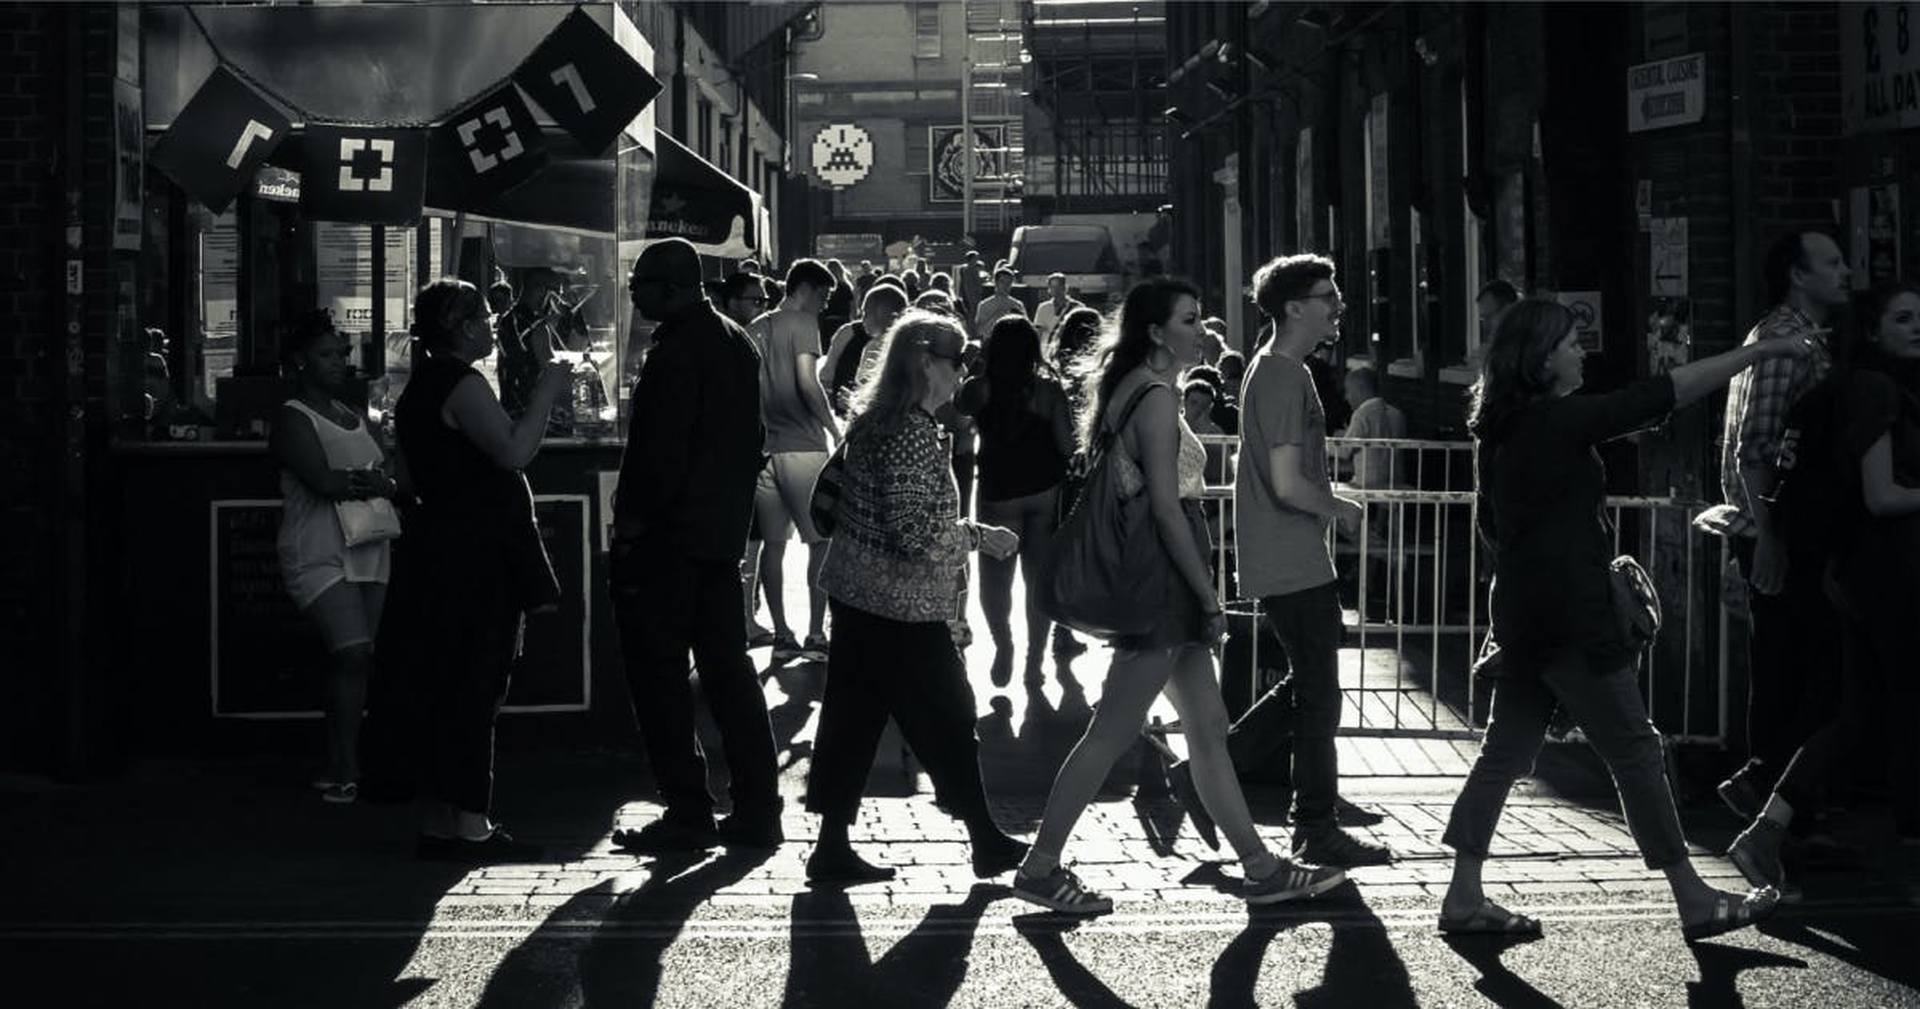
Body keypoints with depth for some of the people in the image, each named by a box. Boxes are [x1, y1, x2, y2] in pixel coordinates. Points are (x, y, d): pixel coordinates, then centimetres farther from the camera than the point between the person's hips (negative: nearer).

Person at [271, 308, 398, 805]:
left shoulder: (352, 416, 20)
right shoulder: (293, 419, -4)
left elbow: (389, 475, 12)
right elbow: (324, 481, -17)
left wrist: (356, 482, -10)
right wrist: (378, 484, -4)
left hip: (368, 553, 7)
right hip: (320, 555, -7)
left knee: (351, 661, 3)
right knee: (353, 652, -19)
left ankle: (338, 770, 8)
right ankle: (346, 772, -15)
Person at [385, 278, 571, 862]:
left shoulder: (425, 386, 17)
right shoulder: (460, 383, -16)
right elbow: (514, 451, -25)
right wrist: (546, 391, -16)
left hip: (442, 552, 11)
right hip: (475, 556, -11)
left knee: (445, 692, 13)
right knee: (474, 690, -7)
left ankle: (439, 823, 17)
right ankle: (468, 827, -5)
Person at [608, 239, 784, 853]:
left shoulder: (676, 353, -16)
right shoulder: (737, 343, 13)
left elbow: (660, 450, -21)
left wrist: (635, 517, -12)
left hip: (667, 539, -9)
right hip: (724, 533, 9)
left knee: (658, 674, -1)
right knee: (728, 669, 12)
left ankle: (688, 813, -1)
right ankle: (757, 808, 13)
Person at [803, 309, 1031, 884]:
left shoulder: (871, 419, 9)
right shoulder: (914, 431, -19)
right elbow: (915, 532, -23)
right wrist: (978, 537, -10)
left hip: (856, 593, 9)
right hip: (902, 603, -9)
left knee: (853, 718, 9)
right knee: (947, 715, 3)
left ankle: (832, 847, 11)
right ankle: (986, 842, 14)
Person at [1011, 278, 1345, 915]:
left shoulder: (1129, 390, 14)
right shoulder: (1156, 398, -15)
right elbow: (1166, 507, -20)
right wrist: (1210, 598, -16)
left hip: (1153, 580, 10)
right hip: (1162, 577, -10)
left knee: (1208, 728, 11)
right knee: (1114, 731, -5)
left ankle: (1260, 868, 16)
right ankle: (1040, 867, 1)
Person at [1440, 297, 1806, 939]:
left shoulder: (1501, 432, 10)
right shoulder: (1560, 421, -16)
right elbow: (1668, 393, -18)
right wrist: (1760, 351, -13)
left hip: (1522, 614, 9)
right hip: (1572, 619, -9)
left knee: (1506, 752, 10)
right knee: (1635, 753, -1)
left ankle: (1465, 896, 10)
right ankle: (1694, 902, 6)